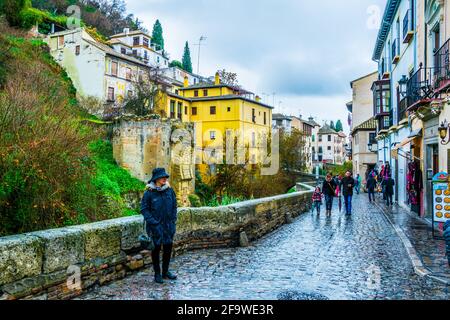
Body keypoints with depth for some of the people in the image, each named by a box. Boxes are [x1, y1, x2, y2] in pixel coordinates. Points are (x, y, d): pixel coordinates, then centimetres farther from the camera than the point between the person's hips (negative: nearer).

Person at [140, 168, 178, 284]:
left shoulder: (169, 190, 1)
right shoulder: (149, 192, -11)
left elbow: (174, 206, 9)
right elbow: (144, 209, -8)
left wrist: (173, 221, 1)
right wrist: (153, 222, -15)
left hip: (168, 226, 4)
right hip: (155, 226, -4)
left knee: (168, 247, 11)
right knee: (156, 249, 8)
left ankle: (165, 271, 28)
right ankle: (157, 274, 23)